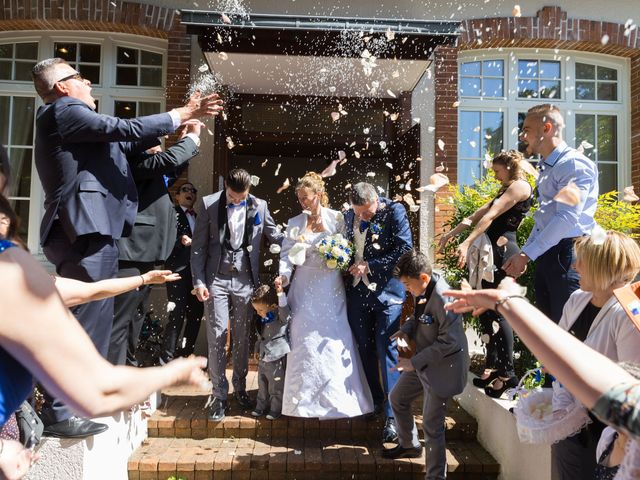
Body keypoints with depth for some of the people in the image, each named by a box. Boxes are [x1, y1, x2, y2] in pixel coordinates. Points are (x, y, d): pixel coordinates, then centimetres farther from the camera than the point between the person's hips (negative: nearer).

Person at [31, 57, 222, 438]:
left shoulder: (73, 120, 26)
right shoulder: (63, 110, -4)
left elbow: (126, 143, 24)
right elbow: (124, 129, -14)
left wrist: (183, 118, 23)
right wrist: (181, 114, -4)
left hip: (91, 234, 11)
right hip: (85, 233, -11)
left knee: (94, 321, 15)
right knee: (83, 322, -8)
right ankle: (58, 412, -1)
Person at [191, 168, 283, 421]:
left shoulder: (259, 206, 2)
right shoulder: (208, 204, -1)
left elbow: (275, 236, 11)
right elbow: (198, 246, 0)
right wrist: (199, 281, -6)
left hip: (245, 280, 1)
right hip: (217, 279, -1)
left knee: (242, 338, 10)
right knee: (217, 337, -1)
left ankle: (240, 388, 28)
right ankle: (219, 395, 12)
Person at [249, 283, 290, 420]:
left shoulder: (281, 317, -16)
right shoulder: (263, 319, 7)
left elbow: (284, 310, -40)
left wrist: (280, 292, -49)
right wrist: (257, 349, 27)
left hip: (277, 358, -8)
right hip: (263, 358, 8)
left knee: (276, 386, 5)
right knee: (262, 385, 19)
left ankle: (276, 409, 20)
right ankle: (261, 406, 34)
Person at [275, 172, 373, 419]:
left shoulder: (337, 218, 2)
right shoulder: (295, 223, 8)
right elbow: (287, 254, 0)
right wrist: (284, 275, -17)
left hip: (330, 290, -2)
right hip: (304, 290, 2)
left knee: (332, 341, -1)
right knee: (304, 342, 0)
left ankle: (336, 399, 14)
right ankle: (307, 399, 12)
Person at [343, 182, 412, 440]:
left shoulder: (394, 211, -8)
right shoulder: (349, 215, 6)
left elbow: (404, 250, -13)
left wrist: (370, 266, -16)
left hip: (387, 289, -5)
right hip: (358, 289, 5)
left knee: (386, 348, -9)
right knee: (364, 348, 12)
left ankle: (392, 414, -2)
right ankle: (374, 402, 29)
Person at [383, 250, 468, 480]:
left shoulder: (443, 299, -29)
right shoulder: (421, 290, -3)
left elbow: (448, 342, -26)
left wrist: (414, 362, -22)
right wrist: (405, 330, -7)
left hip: (443, 367, -9)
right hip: (422, 361, 9)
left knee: (432, 425, 0)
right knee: (397, 398, 22)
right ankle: (408, 445, 45)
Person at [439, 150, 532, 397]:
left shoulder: (520, 186, -4)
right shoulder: (506, 190, 26)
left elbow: (490, 216, -15)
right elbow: (478, 214, 26)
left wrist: (467, 243, -23)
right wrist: (451, 233, 23)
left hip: (503, 250, -9)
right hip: (492, 252, 9)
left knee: (497, 310, -9)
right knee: (486, 309, 8)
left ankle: (507, 373, -3)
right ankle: (492, 367, 16)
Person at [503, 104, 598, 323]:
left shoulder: (574, 164, -11)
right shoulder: (546, 168, 17)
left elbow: (567, 218, -21)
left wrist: (526, 255, -19)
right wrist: (523, 254, 16)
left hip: (568, 252, -9)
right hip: (545, 253, 9)